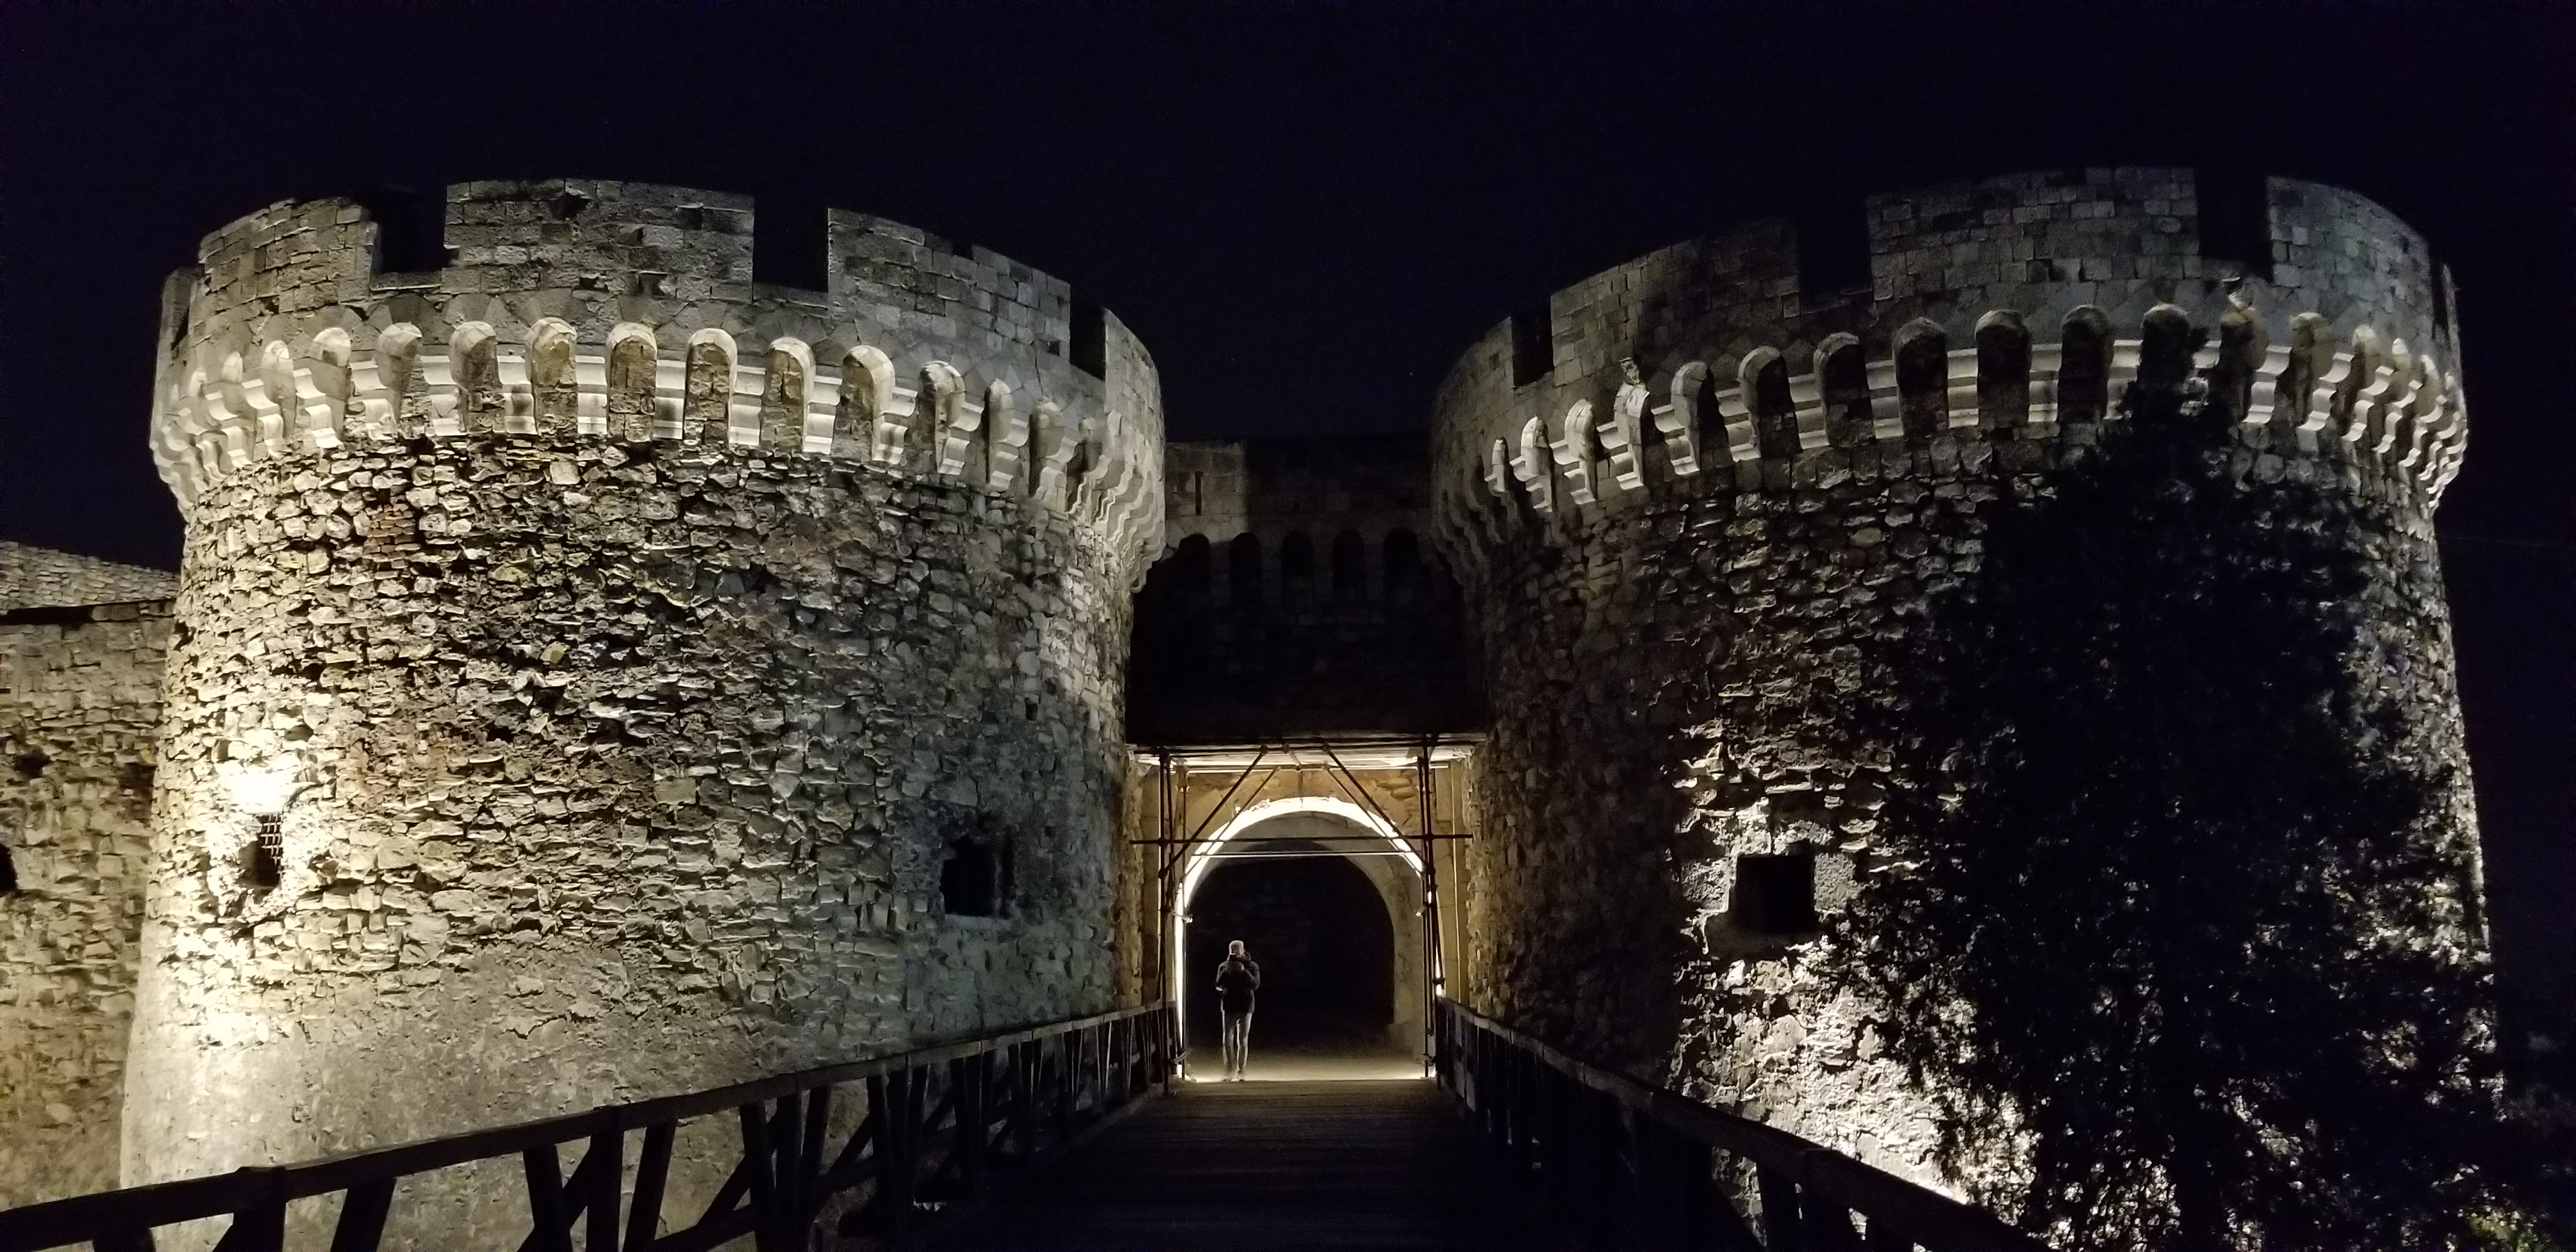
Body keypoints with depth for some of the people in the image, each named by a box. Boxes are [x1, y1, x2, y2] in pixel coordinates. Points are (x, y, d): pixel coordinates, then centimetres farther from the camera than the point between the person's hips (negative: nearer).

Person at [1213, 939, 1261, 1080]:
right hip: (1229, 1007, 1)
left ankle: (1241, 1072, 1)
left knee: (1243, 1039, -1)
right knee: (1228, 1039, -3)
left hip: (1245, 1007, -1)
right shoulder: (1224, 966, 5)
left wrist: (1244, 971, -21)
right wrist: (1227, 971, -16)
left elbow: (1256, 985, -11)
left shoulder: (1252, 966, 1)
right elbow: (1219, 986, -3)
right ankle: (1230, 1071, 1)